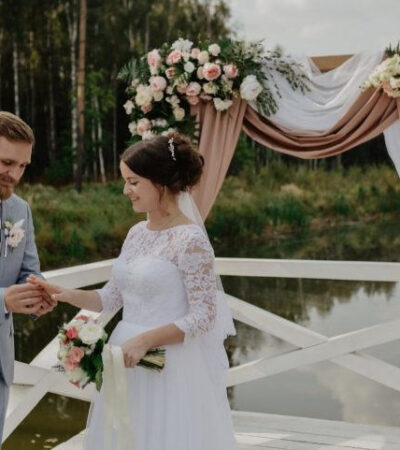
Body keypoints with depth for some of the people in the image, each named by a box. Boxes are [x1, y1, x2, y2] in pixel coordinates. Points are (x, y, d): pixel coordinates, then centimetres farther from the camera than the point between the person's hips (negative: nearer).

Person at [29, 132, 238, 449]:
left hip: (170, 367, -7)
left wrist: (145, 341, -21)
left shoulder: (191, 239, -15)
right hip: (127, 358, 7)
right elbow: (113, 297, 11)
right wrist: (66, 295, -3)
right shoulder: (137, 233, 8)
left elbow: (203, 316, -16)